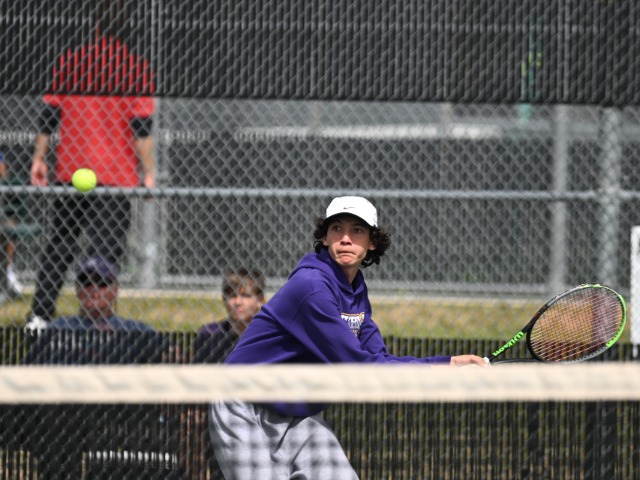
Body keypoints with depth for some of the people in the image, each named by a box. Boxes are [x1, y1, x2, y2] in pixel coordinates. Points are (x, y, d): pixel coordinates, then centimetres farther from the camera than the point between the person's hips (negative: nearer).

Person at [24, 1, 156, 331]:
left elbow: (49, 115, 5)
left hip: (69, 170, 3)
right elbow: (142, 127, -8)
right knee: (105, 251, -2)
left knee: (59, 245, 14)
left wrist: (39, 158, 14)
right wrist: (148, 173, -4)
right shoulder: (136, 67, -5)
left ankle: (39, 316, 10)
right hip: (115, 176, -3)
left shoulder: (68, 61, 4)